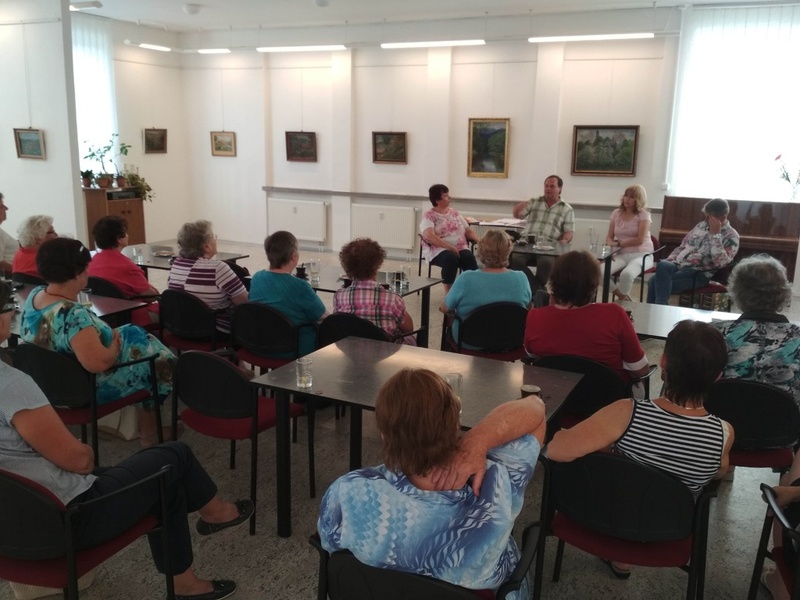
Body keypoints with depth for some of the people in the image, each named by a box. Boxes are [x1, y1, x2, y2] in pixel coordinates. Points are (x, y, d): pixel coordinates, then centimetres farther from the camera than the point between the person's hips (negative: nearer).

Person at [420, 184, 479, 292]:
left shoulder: (454, 213, 19)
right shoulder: (429, 216, 0)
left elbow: (468, 231, 17)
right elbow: (429, 236, -16)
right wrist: (449, 247, -24)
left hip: (460, 249, 4)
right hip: (438, 250, -4)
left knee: (469, 257, -29)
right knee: (451, 257, -37)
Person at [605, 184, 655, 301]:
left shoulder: (644, 214, -3)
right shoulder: (616, 213, 11)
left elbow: (640, 240, -13)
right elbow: (609, 237, 10)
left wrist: (619, 243, -11)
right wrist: (610, 247, -12)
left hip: (641, 255, -4)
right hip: (621, 254, 4)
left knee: (626, 274, -38)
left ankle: (621, 301, -7)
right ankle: (623, 297, -4)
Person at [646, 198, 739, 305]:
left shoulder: (731, 236, -2)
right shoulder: (701, 225, 18)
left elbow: (721, 262, -18)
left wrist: (715, 234, -16)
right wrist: (669, 261, 6)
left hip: (698, 274, -6)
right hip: (679, 265, 6)